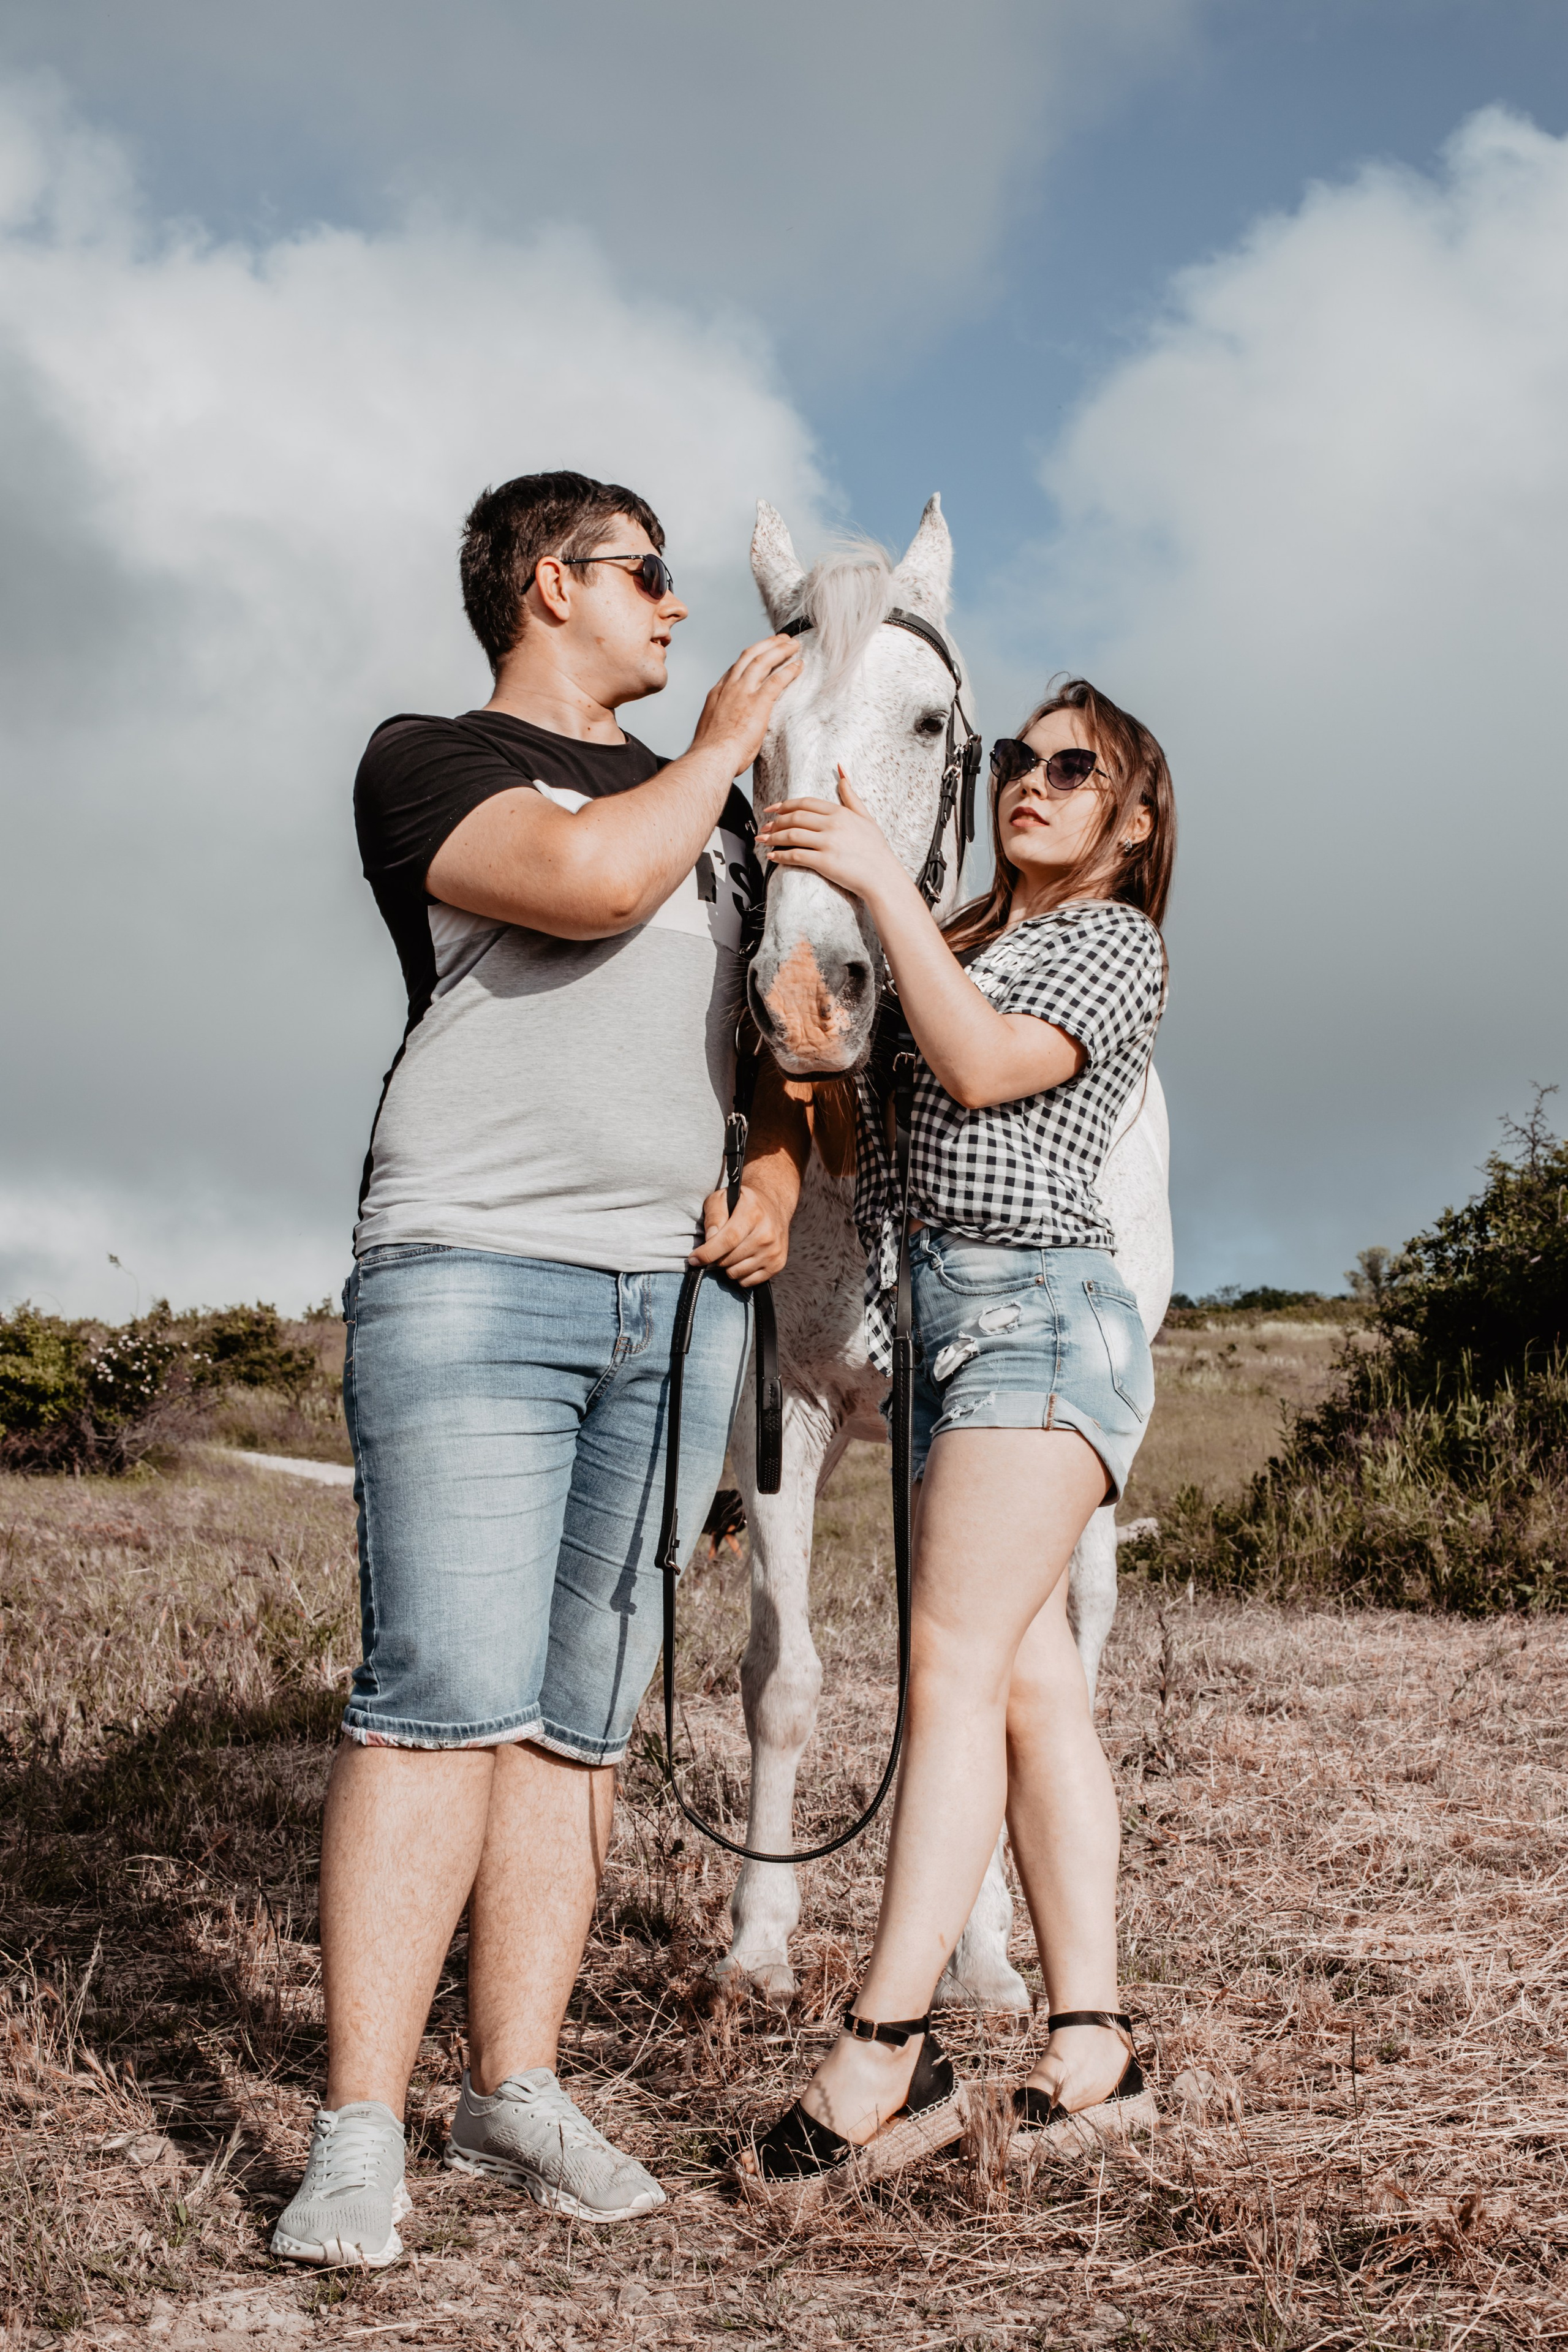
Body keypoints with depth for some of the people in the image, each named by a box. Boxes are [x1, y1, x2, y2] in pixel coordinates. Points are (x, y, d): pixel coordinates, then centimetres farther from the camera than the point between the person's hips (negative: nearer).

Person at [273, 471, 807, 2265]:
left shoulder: (707, 805, 24)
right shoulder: (427, 762, 4)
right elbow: (584, 879, -16)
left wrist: (775, 1182, 9)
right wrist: (722, 743, 0)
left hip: (676, 1301, 6)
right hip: (470, 1281, -6)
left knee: (581, 1714, 4)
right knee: (445, 1697, -14)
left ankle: (515, 2091, 10)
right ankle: (358, 2137, -10)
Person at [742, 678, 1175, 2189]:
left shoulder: (1111, 938, 2)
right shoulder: (983, 939, 27)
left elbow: (985, 1067, -16)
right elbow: (882, 1138, 23)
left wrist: (881, 883, -17)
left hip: (1039, 1311, -8)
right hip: (946, 1323, 8)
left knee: (956, 1665, -18)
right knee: (1033, 1684, 2)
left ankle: (882, 2052, -24)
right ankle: (1091, 2050, 1)